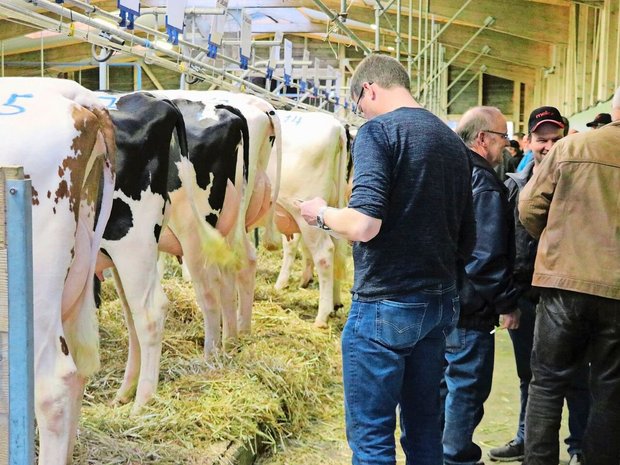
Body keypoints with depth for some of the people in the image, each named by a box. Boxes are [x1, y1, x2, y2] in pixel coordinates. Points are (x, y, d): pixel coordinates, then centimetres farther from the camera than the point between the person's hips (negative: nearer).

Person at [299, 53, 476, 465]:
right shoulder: (453, 141, 12)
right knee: (425, 429, 15)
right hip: (440, 303, 7)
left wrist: (322, 213, -2)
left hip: (385, 304, -7)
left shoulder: (378, 130, -10)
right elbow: (466, 242, 15)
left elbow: (364, 225, -22)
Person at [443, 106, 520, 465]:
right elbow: (488, 256, -20)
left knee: (442, 381, 19)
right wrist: (507, 304, -11)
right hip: (470, 308, -9)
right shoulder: (484, 184, -16)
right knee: (468, 387, 2)